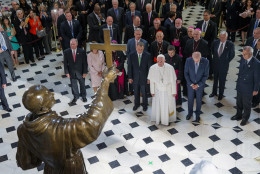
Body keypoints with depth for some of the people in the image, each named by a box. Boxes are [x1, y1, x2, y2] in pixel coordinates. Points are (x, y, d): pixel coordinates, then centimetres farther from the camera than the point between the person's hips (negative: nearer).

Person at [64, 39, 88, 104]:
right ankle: (76, 96, 38)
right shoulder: (66, 52, -10)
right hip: (72, 72, 1)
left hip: (80, 72, -1)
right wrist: (66, 72, -6)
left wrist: (85, 72, -10)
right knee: (73, 85, 16)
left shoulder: (82, 52, -14)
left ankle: (83, 96, 40)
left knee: (82, 84, 17)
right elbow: (65, 63, -4)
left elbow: (85, 63, -10)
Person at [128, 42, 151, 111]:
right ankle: (136, 104, 38)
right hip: (135, 77, 1)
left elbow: (149, 67, -5)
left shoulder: (147, 55, -10)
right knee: (136, 92, 16)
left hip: (144, 78, -1)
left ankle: (145, 105, 33)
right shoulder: (131, 55, -7)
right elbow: (130, 67, -1)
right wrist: (130, 77, -2)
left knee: (144, 92, 11)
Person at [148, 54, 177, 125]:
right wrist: (152, 91, -1)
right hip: (158, 91, 1)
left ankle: (167, 119, 36)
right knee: (158, 105, 15)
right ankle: (158, 119, 38)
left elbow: (173, 81, -10)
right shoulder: (152, 68, -16)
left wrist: (174, 92, -5)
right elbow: (151, 81, -6)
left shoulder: (170, 68, -18)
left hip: (168, 91, 0)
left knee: (168, 105, 13)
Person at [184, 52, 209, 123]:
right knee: (190, 99, 17)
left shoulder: (205, 62, -22)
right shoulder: (188, 60, -20)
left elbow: (206, 75, -12)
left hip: (200, 84, -1)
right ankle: (190, 113, 41)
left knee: (199, 100, 16)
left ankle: (197, 115, 37)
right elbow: (186, 73, -10)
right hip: (190, 84, 1)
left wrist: (198, 85, -16)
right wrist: (191, 84, -14)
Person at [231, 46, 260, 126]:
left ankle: (245, 118, 38)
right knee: (239, 103, 22)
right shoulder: (243, 60, -4)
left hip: (248, 89, -5)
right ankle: (238, 115, 45)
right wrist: (238, 83, 12)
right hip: (240, 87, 5)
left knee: (246, 105, 15)